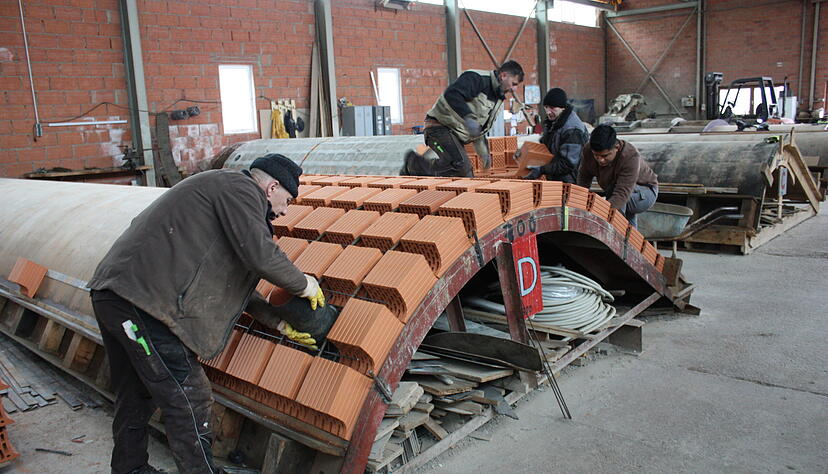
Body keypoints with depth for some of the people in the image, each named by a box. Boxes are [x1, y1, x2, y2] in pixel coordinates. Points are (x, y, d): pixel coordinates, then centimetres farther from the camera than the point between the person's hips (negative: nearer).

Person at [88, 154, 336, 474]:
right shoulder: (240, 187, -6)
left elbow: (230, 280, 24)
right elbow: (259, 253, -22)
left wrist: (278, 321, 20)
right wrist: (303, 285, -4)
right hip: (141, 300, -11)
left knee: (135, 396, 24)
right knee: (188, 401, -2)